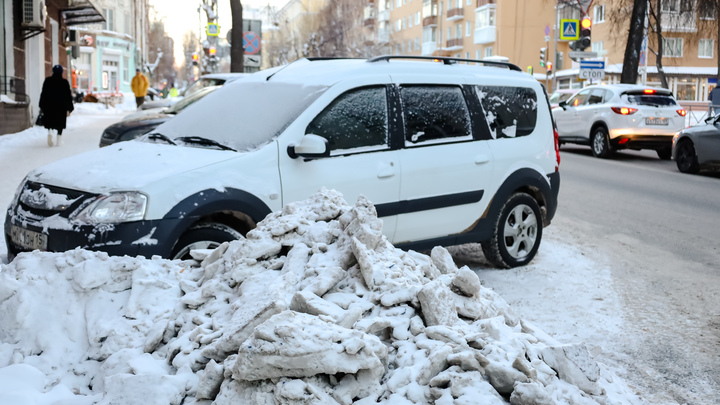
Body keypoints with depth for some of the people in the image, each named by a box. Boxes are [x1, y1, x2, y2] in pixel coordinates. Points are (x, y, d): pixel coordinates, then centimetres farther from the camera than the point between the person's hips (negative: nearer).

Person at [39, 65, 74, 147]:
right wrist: (69, 109, 2)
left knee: (50, 121, 12)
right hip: (61, 106, -1)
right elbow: (68, 96, -3)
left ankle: (50, 132, -18)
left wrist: (42, 106, 7)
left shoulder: (47, 81, 0)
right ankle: (59, 140, 6)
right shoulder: (64, 82, -4)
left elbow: (43, 94, 1)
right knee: (60, 123, 10)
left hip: (49, 106, 1)